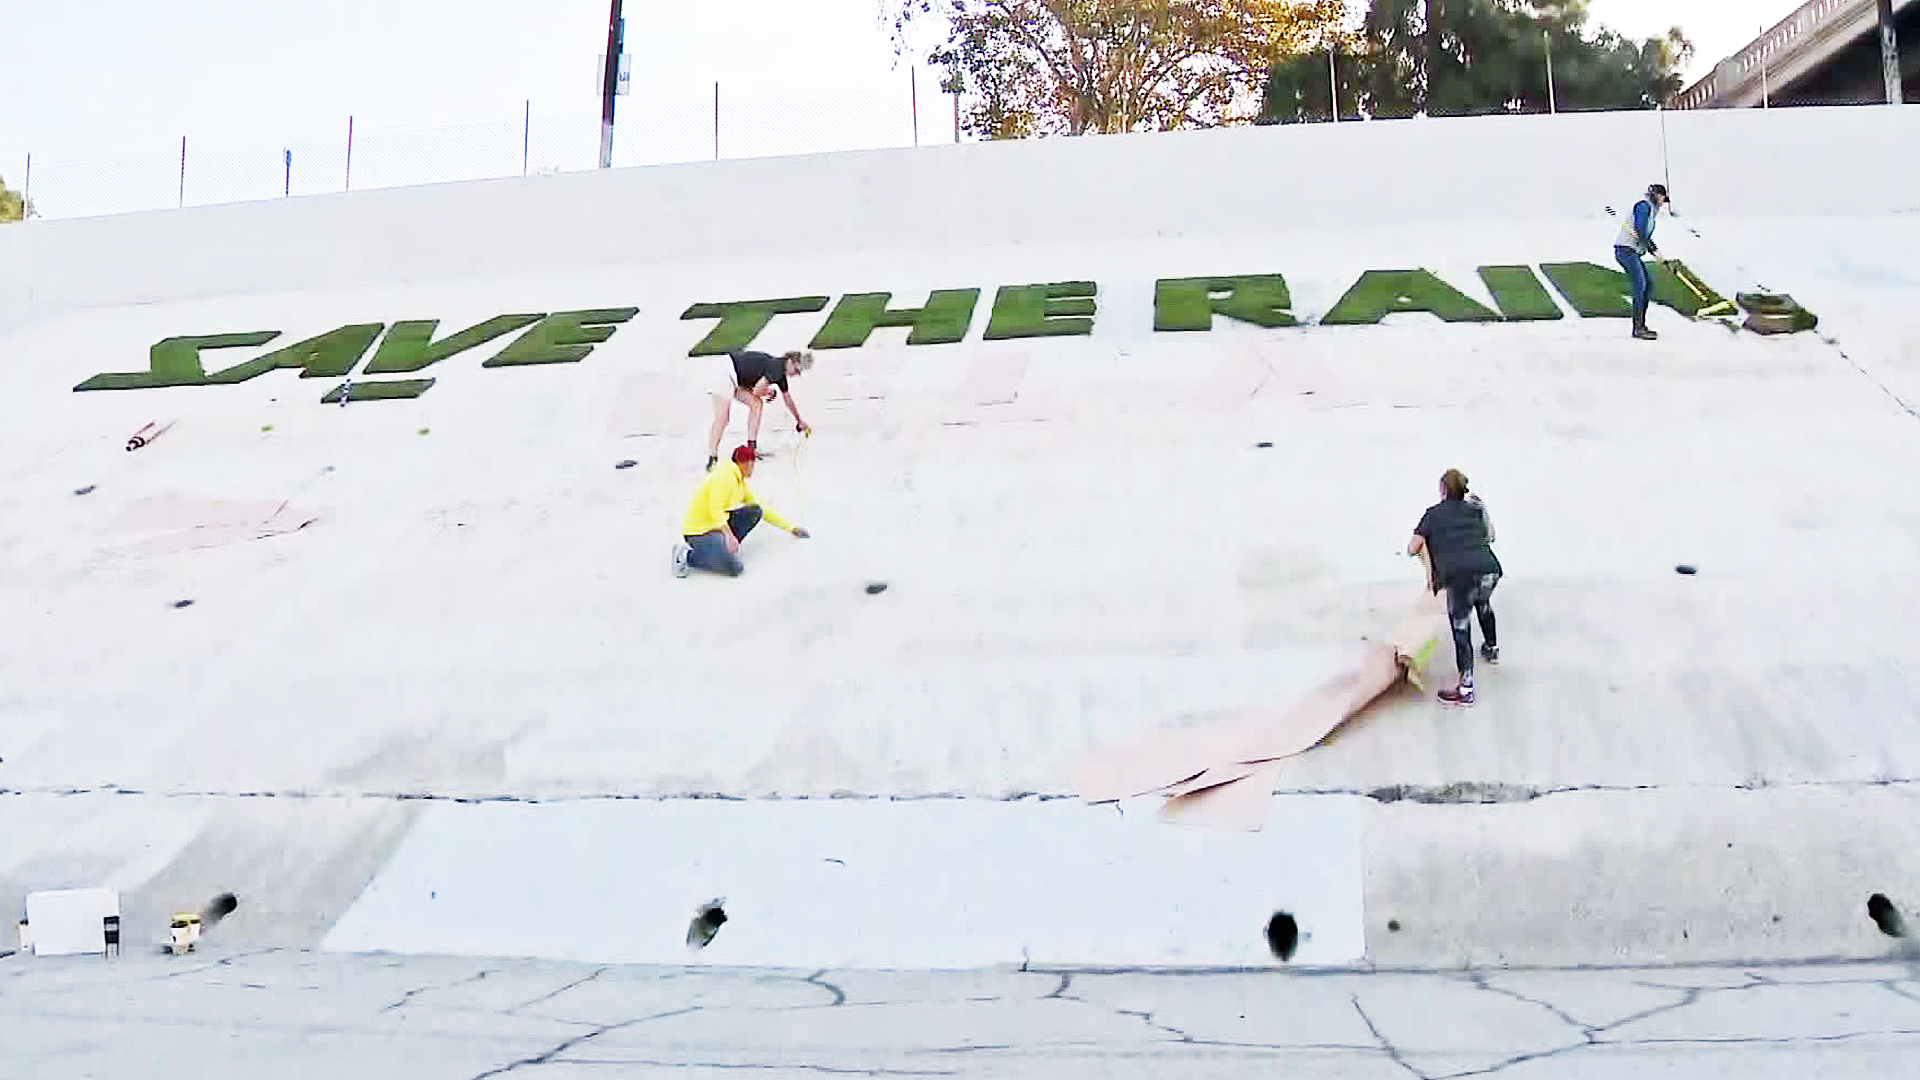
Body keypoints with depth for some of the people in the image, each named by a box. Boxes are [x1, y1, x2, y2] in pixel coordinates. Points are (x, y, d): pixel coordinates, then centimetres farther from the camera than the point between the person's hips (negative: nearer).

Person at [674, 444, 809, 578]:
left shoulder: (740, 482, 15)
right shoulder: (724, 476, -15)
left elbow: (762, 510, 22)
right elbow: (715, 510, -25)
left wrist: (791, 527, 22)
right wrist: (729, 535, -36)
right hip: (699, 532, -9)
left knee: (755, 511, -1)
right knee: (734, 567, -25)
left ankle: (727, 548, -2)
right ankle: (687, 555, -12)